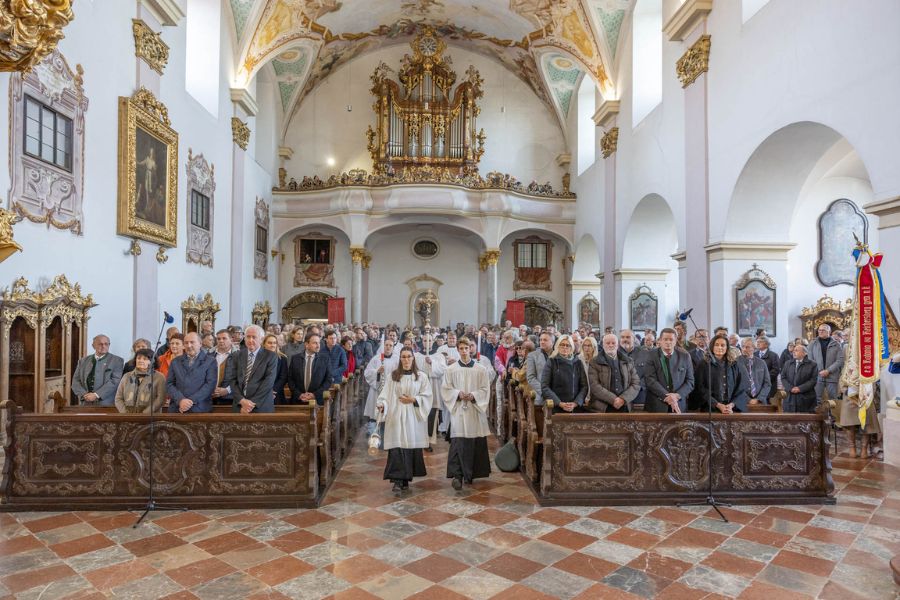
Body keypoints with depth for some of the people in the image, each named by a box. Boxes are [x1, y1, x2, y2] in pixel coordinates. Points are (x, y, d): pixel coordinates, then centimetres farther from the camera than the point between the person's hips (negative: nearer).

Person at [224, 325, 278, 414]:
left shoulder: (271, 356, -3)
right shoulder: (236, 356, 8)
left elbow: (268, 382, -11)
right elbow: (232, 380, 1)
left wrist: (253, 403, -16)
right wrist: (242, 400, -13)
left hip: (262, 407, -2)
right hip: (239, 406, 3)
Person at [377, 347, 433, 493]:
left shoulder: (421, 376, 5)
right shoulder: (393, 376, 7)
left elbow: (427, 396, 3)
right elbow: (386, 395, 3)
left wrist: (413, 400, -11)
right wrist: (381, 404, -16)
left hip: (413, 417, 1)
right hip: (396, 416, 0)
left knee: (411, 447, 2)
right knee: (397, 447, -8)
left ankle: (406, 479, 15)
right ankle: (397, 481, -8)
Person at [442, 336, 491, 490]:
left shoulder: (480, 369, 4)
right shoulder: (451, 369, 3)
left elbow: (485, 389, 4)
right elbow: (446, 389, 4)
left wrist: (473, 395, -13)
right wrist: (458, 394, -13)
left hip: (475, 409, 2)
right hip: (458, 410, -1)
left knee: (474, 443, 6)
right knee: (458, 442, -10)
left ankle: (470, 473, 22)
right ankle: (457, 475, -11)